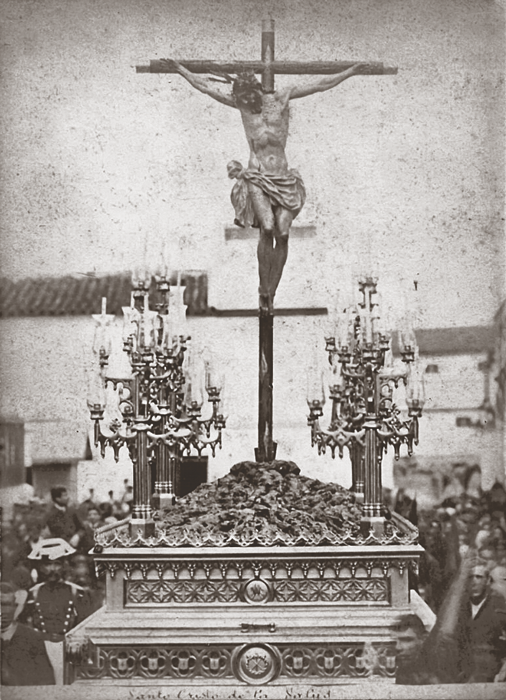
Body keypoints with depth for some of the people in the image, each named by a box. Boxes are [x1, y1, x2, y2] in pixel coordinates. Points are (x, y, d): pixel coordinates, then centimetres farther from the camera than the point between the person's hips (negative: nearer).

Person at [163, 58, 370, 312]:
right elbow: (204, 86, 11)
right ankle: (263, 289, -10)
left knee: (282, 233, -12)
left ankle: (271, 291, 0)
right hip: (257, 178, -1)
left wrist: (351, 72, 7)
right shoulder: (241, 105, 7)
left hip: (283, 180, 1)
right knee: (267, 228, -22)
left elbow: (321, 85, 8)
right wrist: (178, 68, 11)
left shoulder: (280, 98, 6)